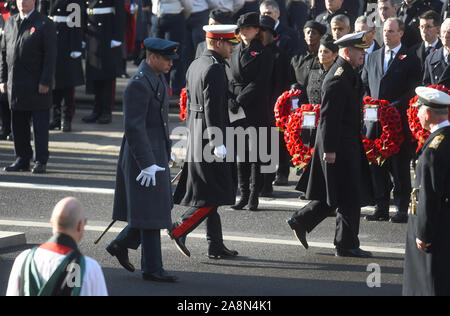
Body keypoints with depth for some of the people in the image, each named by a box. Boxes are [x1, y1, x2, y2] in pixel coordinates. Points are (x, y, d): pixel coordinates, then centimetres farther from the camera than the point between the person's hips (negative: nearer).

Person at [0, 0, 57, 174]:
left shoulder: (44, 24, -4)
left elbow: (50, 55, -8)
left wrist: (45, 82, -14)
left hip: (37, 85, -5)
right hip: (15, 85, 5)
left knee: (40, 124, -1)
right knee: (18, 124, 8)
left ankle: (41, 161, 3)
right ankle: (22, 159, 16)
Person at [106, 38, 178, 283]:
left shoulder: (157, 79, 11)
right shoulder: (138, 85, -20)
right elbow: (133, 127, -23)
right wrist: (146, 164, -24)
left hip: (157, 153, 10)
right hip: (143, 155, -10)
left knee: (162, 206, 14)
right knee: (151, 211, -3)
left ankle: (121, 244, 26)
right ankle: (152, 268, 4)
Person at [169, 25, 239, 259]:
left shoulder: (195, 65, 13)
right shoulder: (214, 69, -16)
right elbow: (213, 108, -21)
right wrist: (218, 143, -20)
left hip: (197, 136, 10)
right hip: (210, 136, -10)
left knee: (211, 195, 11)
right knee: (215, 194, -4)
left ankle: (216, 246, 14)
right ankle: (179, 230, -7)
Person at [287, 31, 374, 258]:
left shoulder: (348, 74, 14)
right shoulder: (338, 78, -19)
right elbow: (329, 116, -22)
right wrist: (329, 149, -23)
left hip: (348, 144, 10)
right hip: (340, 146, -10)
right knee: (349, 198, -3)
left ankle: (301, 221, 23)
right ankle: (346, 245, 5)